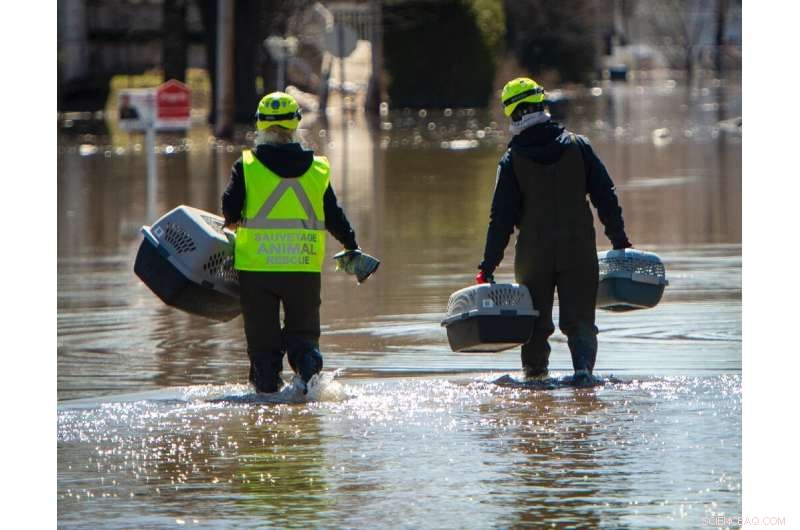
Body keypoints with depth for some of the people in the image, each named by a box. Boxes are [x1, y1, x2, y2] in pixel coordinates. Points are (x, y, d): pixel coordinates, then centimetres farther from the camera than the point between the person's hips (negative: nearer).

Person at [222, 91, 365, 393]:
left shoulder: (246, 166, -3)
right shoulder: (317, 168, 4)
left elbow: (230, 211, -7)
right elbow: (334, 217, 10)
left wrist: (234, 222, 17)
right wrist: (352, 247, 26)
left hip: (256, 268, -1)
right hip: (305, 268, 1)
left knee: (263, 338, 9)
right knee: (303, 334, 10)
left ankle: (267, 388, 2)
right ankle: (309, 372, -15)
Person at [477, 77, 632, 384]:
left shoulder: (513, 159, -5)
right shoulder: (578, 146, -1)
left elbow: (501, 217, -5)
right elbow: (606, 197, 1)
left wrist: (487, 266, -1)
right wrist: (620, 242, 10)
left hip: (533, 253, 0)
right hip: (579, 250, 0)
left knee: (536, 318, 15)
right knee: (579, 316, 1)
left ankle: (535, 372, 23)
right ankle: (583, 365, -20)